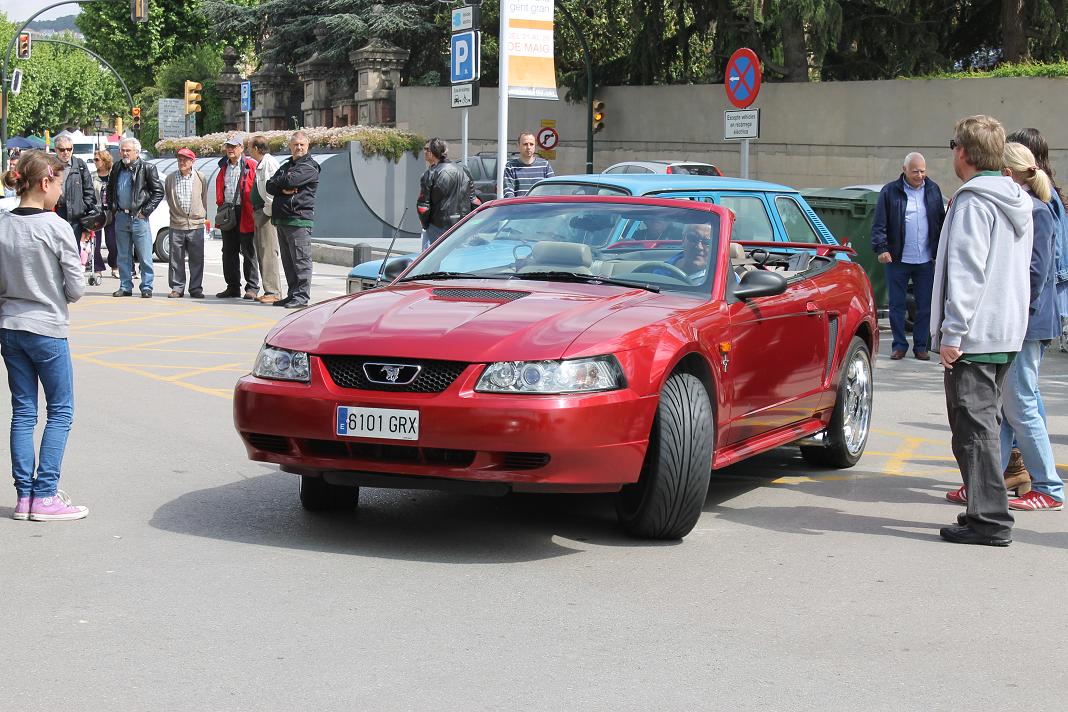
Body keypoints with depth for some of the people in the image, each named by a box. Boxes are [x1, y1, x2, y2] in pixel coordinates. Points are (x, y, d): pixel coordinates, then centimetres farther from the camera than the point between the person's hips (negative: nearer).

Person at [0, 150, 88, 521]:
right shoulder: (56, 227, -14)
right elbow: (76, 289, -11)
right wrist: (77, 267, 8)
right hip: (47, 329, -5)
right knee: (60, 411, 5)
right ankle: (45, 496, 2)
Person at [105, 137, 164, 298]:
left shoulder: (147, 169, -4)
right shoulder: (117, 170, 11)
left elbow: (159, 192, -5)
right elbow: (110, 190, 26)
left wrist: (145, 211, -9)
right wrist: (112, 208, 13)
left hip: (139, 217, -5)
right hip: (121, 217, 5)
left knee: (145, 256, -2)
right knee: (123, 256, 9)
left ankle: (146, 287, 3)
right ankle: (125, 286, 16)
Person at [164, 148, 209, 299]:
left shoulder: (201, 178, 4)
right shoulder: (170, 178, 5)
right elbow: (168, 198, 16)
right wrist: (175, 212, 13)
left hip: (196, 225, -1)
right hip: (177, 224, 1)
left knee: (197, 259, 2)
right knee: (176, 259, 3)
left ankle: (196, 288, 10)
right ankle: (177, 288, 10)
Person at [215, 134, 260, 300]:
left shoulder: (251, 166, -5)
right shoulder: (224, 166, 15)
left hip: (245, 214, -7)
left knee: (248, 251, -1)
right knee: (229, 252, 9)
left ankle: (252, 287, 5)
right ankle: (233, 287, 17)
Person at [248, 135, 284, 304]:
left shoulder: (270, 162, -12)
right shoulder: (260, 165, 19)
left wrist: (268, 210, -17)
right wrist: (257, 211, 17)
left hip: (267, 213, -10)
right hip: (259, 212, 10)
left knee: (269, 252, -11)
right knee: (262, 253, 11)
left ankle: (274, 292, -11)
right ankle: (269, 291, 15)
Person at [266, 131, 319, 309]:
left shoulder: (310, 167, -2)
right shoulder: (285, 166, 23)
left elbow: (291, 180, -17)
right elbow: (270, 187, 12)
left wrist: (278, 181, 3)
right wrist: (283, 189, -7)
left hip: (300, 219, -8)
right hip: (281, 219, 8)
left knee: (301, 260, -9)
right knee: (288, 261, 10)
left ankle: (302, 296, -9)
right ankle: (293, 294, 16)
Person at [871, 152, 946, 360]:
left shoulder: (933, 190, 8)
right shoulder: (890, 192, -2)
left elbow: (941, 222, 12)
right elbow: (879, 224, -4)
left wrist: (940, 253, 2)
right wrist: (881, 248, -13)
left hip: (926, 261, 2)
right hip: (898, 260, -2)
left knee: (925, 306, 6)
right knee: (897, 304, 4)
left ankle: (921, 345, 15)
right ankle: (899, 344, 14)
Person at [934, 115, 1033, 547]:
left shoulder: (973, 202, -14)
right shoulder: (1017, 202, 15)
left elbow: (966, 273, -20)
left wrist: (952, 333, -19)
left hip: (974, 334, -9)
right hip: (1007, 333, 9)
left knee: (973, 426, -6)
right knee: (984, 422, 17)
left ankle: (989, 520, -6)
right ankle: (987, 510, 22)